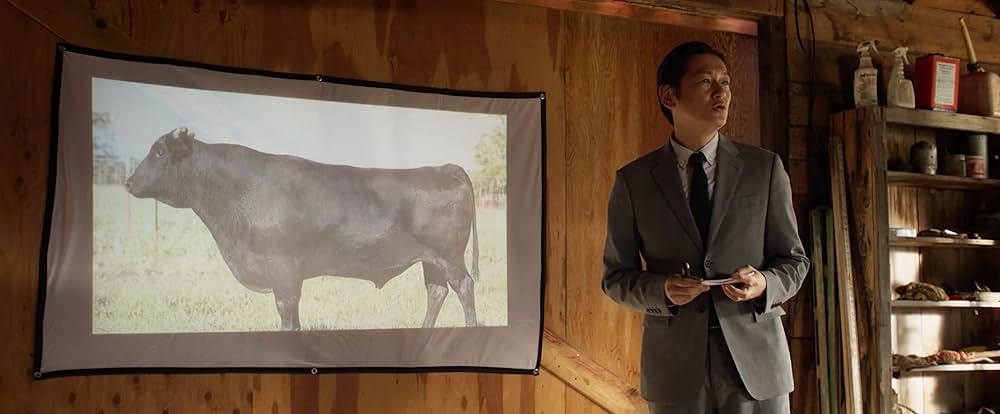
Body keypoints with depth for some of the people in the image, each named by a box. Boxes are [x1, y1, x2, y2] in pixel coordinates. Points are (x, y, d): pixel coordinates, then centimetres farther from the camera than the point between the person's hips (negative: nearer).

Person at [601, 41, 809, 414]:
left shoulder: (765, 168, 3)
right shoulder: (633, 181, 1)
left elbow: (794, 261, 7)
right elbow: (616, 277, 5)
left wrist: (764, 285, -14)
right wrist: (662, 289, -14)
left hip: (756, 359, 1)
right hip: (674, 364, 0)